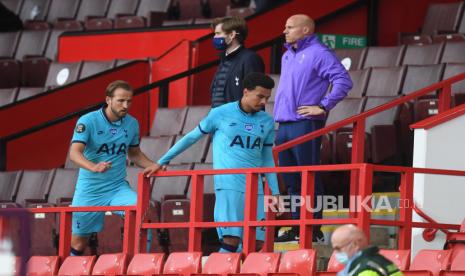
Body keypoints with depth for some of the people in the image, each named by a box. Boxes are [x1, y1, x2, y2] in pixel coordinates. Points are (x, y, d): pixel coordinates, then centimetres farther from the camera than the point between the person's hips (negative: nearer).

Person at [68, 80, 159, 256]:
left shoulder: (132, 124, 2)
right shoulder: (88, 121, -12)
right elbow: (74, 153, -24)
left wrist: (152, 166, -2)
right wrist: (94, 167, -44)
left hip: (118, 187, 2)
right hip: (89, 190, -2)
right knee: (78, 244, 6)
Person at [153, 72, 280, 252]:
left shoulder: (266, 122, 10)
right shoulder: (221, 114, 0)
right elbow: (192, 137, 10)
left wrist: (274, 192, 13)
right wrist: (163, 161, 14)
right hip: (228, 185, -5)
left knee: (257, 244, -4)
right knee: (231, 239, -18)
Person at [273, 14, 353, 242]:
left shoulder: (318, 53, -7)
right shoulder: (287, 56, 19)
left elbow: (343, 80, -15)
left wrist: (323, 107, -15)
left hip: (305, 124, -8)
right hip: (284, 125, 8)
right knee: (291, 180, 10)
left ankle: (314, 229, -4)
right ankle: (297, 226, 15)